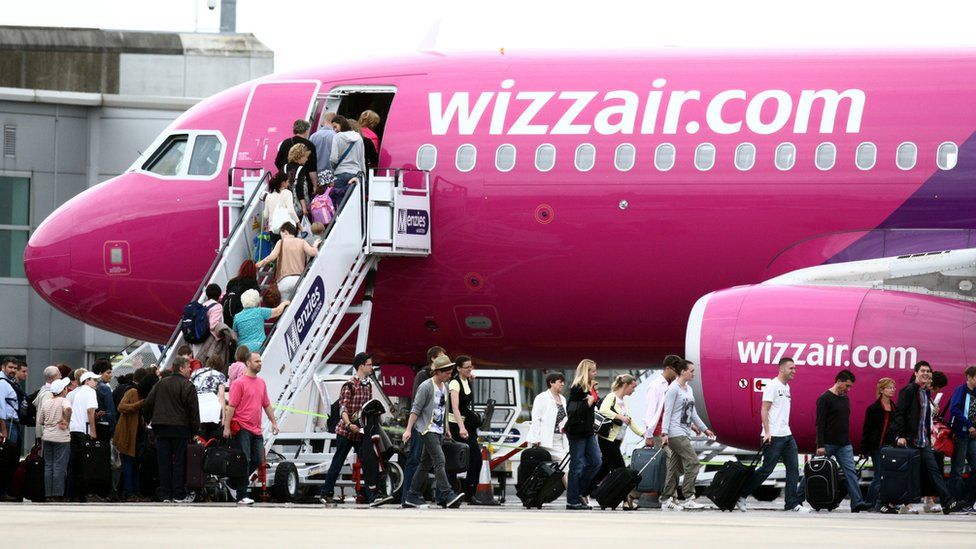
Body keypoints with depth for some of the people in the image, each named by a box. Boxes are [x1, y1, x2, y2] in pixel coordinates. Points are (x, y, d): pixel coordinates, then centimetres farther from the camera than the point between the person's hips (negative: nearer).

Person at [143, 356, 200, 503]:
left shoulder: (161, 384, 10)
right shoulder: (187, 386, -6)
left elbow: (147, 404, 10)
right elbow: (193, 410, -9)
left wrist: (150, 420, 21)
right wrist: (195, 429, -3)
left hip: (161, 428, 4)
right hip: (180, 428, -4)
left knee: (164, 462, 6)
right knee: (179, 461, 0)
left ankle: (165, 495, 6)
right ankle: (179, 495, 0)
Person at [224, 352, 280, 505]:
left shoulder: (261, 383, 15)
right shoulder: (239, 383, -7)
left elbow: (267, 405, 23)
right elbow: (231, 406, -9)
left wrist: (274, 422, 18)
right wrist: (227, 427, -13)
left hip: (256, 430, 7)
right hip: (242, 428, -7)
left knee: (258, 460, 5)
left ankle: (237, 481, 24)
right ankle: (241, 496, -3)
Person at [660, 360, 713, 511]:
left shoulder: (689, 389, 17)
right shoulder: (673, 389, -9)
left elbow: (693, 413, 23)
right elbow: (667, 412, -13)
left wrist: (704, 429, 24)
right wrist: (665, 433, -20)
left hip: (685, 433, 9)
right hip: (676, 433, -9)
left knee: (676, 467, 7)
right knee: (693, 462, -15)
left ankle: (666, 501, 9)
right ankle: (689, 499, -15)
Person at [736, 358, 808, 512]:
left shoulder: (786, 387, 17)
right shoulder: (772, 386, -10)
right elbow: (764, 410, -15)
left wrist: (787, 430, 19)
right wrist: (767, 432, -21)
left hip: (787, 435, 9)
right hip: (773, 437, -9)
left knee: (793, 468, 3)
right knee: (767, 469, -5)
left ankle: (792, 503, 4)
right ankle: (741, 495, 7)